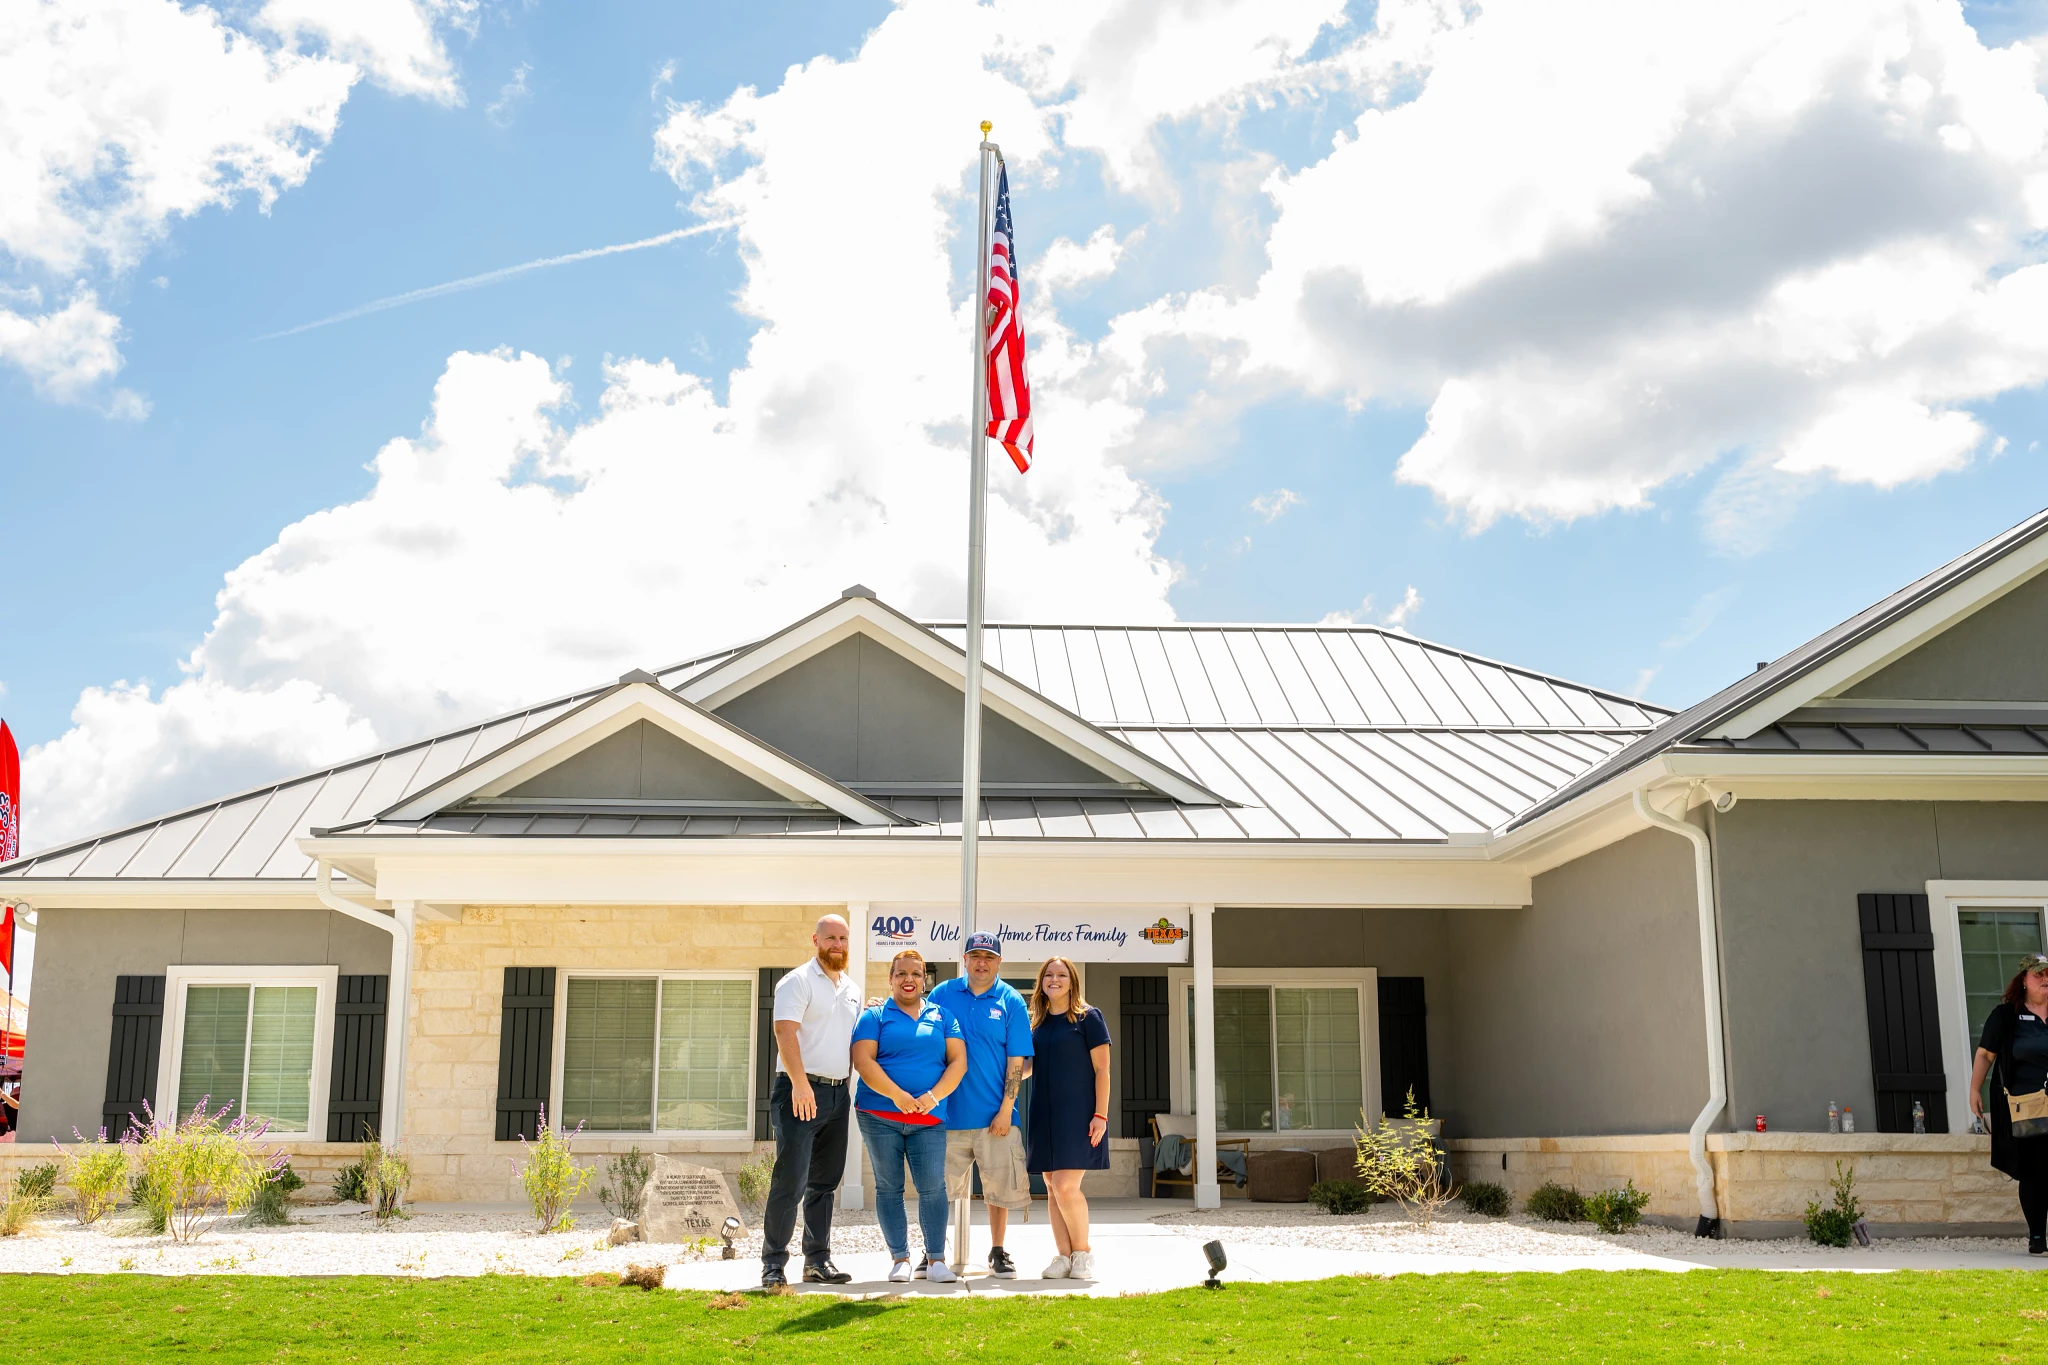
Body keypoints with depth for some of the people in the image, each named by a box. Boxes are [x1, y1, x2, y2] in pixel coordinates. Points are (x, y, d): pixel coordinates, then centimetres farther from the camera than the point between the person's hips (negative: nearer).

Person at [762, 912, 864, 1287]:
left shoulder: (852, 988, 17)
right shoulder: (797, 982, -6)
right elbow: (785, 1032, -18)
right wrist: (800, 1083, -28)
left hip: (838, 1093, 7)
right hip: (800, 1092, -7)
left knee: (825, 1182, 11)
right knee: (790, 1181, -10)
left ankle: (818, 1261, 17)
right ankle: (773, 1264, -4)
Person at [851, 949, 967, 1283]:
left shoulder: (942, 1017, 12)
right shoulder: (875, 1015, 5)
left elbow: (958, 1061, 6)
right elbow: (863, 1060, -6)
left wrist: (934, 1096, -10)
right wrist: (897, 1095, -16)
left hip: (930, 1118, 1)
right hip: (880, 1115, -1)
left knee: (933, 1187, -6)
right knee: (889, 1187, 2)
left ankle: (936, 1260, 1)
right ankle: (899, 1259, 10)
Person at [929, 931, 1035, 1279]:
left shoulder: (1011, 1002, -1)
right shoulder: (943, 994, 3)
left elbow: (1016, 1060, -3)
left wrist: (1005, 1110, -8)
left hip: (993, 1115, -1)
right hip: (950, 1113, 1)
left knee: (999, 1187, 5)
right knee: (940, 1188, 7)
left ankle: (998, 1254, 20)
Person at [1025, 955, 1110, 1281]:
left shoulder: (1088, 1017, -2)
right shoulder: (1037, 1023, 13)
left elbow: (1102, 1070, -5)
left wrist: (1100, 1115, -12)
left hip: (1077, 1113, -6)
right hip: (1045, 1114, 6)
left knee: (1066, 1186, -13)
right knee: (1052, 1189, 5)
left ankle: (1083, 1253, 4)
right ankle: (1064, 1257, 12)